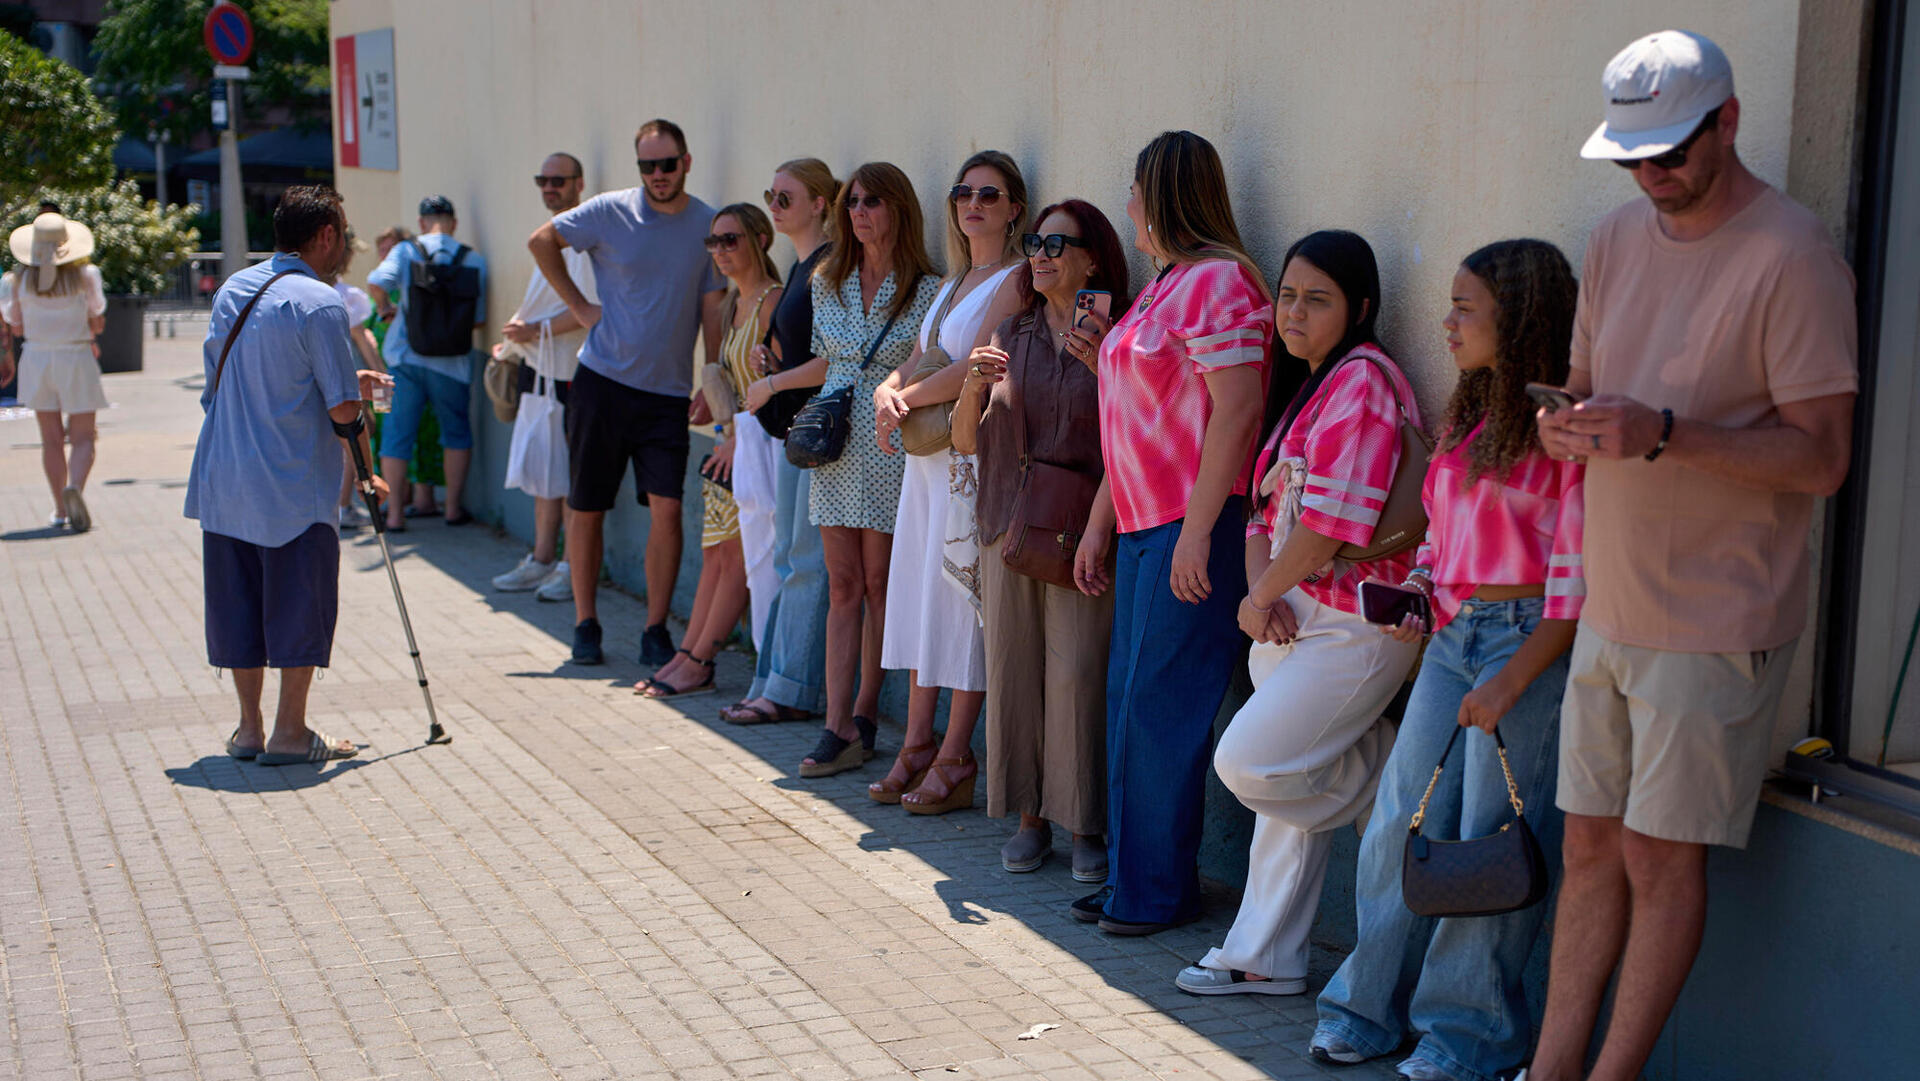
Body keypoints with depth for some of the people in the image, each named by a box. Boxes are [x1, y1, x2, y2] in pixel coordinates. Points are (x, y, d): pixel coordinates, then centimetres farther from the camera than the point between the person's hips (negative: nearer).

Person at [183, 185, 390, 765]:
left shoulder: (233, 289, 11)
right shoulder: (319, 302, -13)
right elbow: (342, 408, -15)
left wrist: (348, 381, 21)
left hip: (223, 480, 7)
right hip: (294, 488, -7)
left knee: (239, 604, 12)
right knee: (300, 606, 2)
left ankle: (249, 727, 19)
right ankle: (290, 733, 6)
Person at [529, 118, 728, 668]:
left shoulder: (709, 225, 3)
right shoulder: (609, 212, -2)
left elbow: (713, 308, 6)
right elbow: (541, 241, 10)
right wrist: (578, 306, 3)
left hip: (669, 392, 1)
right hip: (603, 381, -1)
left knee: (666, 508, -8)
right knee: (587, 510, 5)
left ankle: (656, 631, 3)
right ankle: (586, 625, 18)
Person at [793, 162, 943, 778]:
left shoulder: (926, 290, -5)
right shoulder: (828, 283, 11)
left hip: (892, 450, -4)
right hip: (837, 447, 4)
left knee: (879, 583, 2)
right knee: (843, 585, 3)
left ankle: (862, 715, 14)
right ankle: (839, 728, 2)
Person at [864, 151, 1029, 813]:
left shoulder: (1014, 281, -7)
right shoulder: (954, 282, 19)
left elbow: (974, 368, -17)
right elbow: (916, 361, 16)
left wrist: (907, 399, -7)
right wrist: (888, 394, -5)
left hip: (974, 456, -8)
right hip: (926, 456, 8)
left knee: (962, 593, -6)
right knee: (920, 593, 9)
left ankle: (955, 760, -1)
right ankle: (917, 744, 16)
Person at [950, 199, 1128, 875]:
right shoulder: (1010, 336, 12)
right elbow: (966, 442, 10)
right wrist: (974, 387, -7)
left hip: (1083, 529, -4)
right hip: (1010, 522, 5)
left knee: (1077, 671, -8)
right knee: (1013, 667, 5)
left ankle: (1087, 826, 4)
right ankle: (1030, 817, 16)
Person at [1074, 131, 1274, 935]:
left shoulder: (1218, 281, -11)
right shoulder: (1162, 285, 20)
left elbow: (1237, 410, -19)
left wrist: (1198, 531, -22)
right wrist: (1100, 523, 21)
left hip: (1192, 528, -10)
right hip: (1144, 525, 10)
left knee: (1158, 708, -5)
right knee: (1128, 702, 11)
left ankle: (1161, 890, 6)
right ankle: (1128, 876, 21)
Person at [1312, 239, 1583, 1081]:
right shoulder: (1468, 421, 15)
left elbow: (1577, 583, -15)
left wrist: (1513, 679, -19)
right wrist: (1412, 596, 6)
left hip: (1528, 641, -8)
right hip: (1451, 636, 8)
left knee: (1491, 839, -1)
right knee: (1403, 816, 7)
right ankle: (1373, 1003, 20)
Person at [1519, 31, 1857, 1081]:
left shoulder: (1792, 255, -14)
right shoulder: (1619, 236, 8)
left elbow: (1821, 457, -16)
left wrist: (1665, 434, -27)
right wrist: (1568, 425, -8)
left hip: (1717, 621, -6)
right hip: (1611, 603, 7)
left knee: (1662, 856, 1)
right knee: (1591, 845, 11)